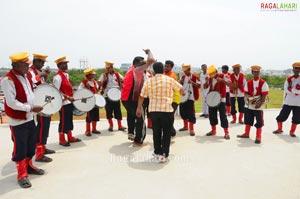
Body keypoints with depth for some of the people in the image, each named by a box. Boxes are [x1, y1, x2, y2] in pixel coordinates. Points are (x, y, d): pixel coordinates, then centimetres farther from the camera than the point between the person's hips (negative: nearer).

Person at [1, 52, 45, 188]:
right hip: (17, 120, -8)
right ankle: (22, 174, 18)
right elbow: (12, 103, -23)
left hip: (29, 117, 8)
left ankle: (28, 165, 36)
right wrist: (31, 108, -22)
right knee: (20, 147, 4)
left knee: (31, 144, 17)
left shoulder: (26, 75, 5)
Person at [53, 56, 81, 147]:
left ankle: (70, 137, 29)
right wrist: (67, 97, -25)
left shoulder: (66, 74, 13)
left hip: (69, 102, 9)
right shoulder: (58, 77, -17)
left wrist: (71, 96, 14)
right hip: (63, 103, -9)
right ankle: (62, 140, 14)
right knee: (63, 121, 1)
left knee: (69, 120, 17)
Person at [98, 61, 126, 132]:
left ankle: (120, 125, 12)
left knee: (118, 110, 4)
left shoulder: (117, 74, 5)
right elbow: (99, 83, -6)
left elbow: (123, 80, 14)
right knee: (109, 111, 5)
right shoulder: (104, 75, -1)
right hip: (107, 95, -1)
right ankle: (111, 125, 19)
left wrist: (120, 87, -1)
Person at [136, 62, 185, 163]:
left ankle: (157, 152, 26)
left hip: (153, 110, 3)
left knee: (156, 132, 16)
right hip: (167, 110, -2)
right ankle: (164, 154, 6)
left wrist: (139, 108, 19)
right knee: (166, 133, 8)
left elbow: (142, 96, 7)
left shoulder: (148, 81, 4)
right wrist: (182, 93, 37)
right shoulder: (170, 80, 0)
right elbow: (180, 88, 14)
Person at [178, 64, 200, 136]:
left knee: (190, 113, -7)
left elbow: (199, 86, -10)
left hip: (190, 97, -6)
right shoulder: (182, 76, 10)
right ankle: (185, 126, 30)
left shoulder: (194, 77, -7)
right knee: (183, 112, 14)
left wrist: (192, 82, -25)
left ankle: (191, 129, 0)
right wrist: (180, 82, -6)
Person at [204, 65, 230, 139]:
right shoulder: (210, 78, 6)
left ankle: (226, 133, 4)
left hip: (221, 99, -5)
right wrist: (206, 82, -11)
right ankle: (213, 130, 26)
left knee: (223, 116, -5)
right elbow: (205, 87, 9)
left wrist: (222, 80, -33)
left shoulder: (222, 76, -8)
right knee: (212, 115, 11)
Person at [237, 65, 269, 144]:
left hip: (258, 105, -4)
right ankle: (246, 134, 30)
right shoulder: (248, 82, 5)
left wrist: (260, 103, -17)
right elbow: (246, 92, 8)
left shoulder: (263, 83, -7)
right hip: (249, 104, 4)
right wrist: (248, 97, -13)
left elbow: (264, 94, -9)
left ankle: (258, 137, 12)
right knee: (248, 119, 14)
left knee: (259, 121, 0)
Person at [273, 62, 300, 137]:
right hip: (288, 102, 1)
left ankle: (292, 131, 23)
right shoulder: (288, 79, 2)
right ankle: (279, 129, 24)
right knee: (282, 116, 3)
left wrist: (291, 89, -13)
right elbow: (286, 90, -7)